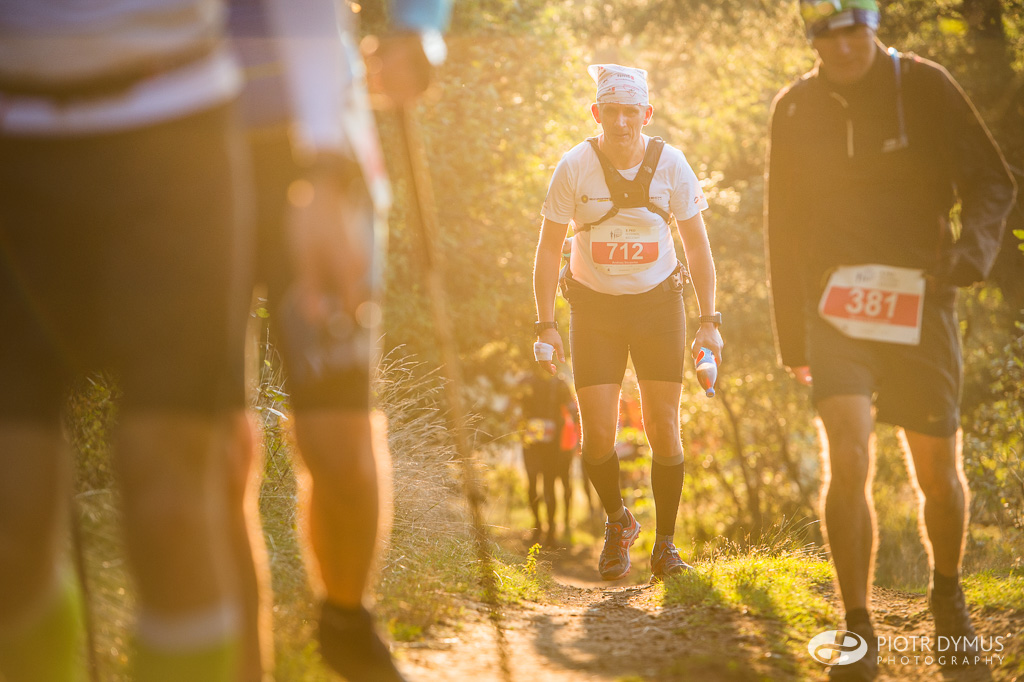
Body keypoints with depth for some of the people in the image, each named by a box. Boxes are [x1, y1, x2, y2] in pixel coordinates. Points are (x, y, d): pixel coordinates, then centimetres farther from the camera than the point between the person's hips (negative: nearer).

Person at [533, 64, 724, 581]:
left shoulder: (670, 164, -9)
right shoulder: (574, 167, -12)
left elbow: (697, 245, -1)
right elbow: (549, 248, -4)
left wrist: (709, 321, -6)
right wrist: (546, 324, -10)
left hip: (658, 304, 0)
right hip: (594, 307, 0)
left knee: (664, 429, -4)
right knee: (597, 433, -7)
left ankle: (665, 543, 11)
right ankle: (618, 523, 21)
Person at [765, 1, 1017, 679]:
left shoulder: (925, 87, -2)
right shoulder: (795, 109, 4)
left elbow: (992, 180, 1)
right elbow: (784, 227, 12)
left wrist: (973, 247, -20)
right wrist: (791, 336, 12)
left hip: (919, 304, 0)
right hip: (837, 310, 0)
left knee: (939, 474, 7)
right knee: (849, 461, -18)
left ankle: (948, 596, 36)